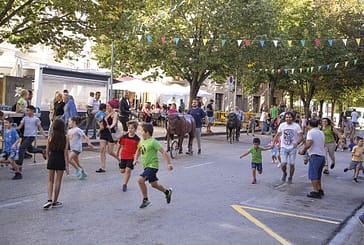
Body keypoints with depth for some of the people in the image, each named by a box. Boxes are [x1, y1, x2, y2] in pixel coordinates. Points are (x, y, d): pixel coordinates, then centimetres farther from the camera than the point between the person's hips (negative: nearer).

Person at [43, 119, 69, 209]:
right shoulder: (65, 138, -8)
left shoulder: (50, 137, -4)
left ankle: (49, 200, -4)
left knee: (50, 181, 12)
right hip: (61, 161, -1)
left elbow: (47, 151, 2)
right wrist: (67, 166, -6)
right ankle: (55, 202, 16)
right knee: (58, 181, 8)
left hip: (51, 159, 1)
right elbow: (65, 153, -9)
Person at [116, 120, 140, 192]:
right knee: (122, 171, 7)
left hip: (132, 157, -3)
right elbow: (120, 145, 11)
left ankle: (125, 184, 4)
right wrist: (117, 153, 18)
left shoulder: (137, 139, -10)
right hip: (124, 156, 3)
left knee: (128, 170, -9)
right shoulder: (124, 137, -3)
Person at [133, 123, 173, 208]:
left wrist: (168, 164, -24)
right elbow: (138, 150, 24)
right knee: (154, 184, 19)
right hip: (146, 166, 9)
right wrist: (135, 159, 9)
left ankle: (145, 200, -6)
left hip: (152, 166, -9)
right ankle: (167, 192, 43)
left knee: (140, 179, -22)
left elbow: (163, 152, -20)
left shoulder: (153, 142, -19)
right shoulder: (142, 140, 5)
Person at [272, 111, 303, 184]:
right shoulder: (282, 125, 2)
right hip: (284, 147, 1)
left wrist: (297, 143, -26)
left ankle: (290, 178, 26)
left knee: (292, 164, 2)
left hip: (292, 148, -1)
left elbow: (301, 136, -7)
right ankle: (284, 173, 23)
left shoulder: (296, 126, -5)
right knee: (283, 164, -10)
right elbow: (277, 135, 14)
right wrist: (273, 142, 3)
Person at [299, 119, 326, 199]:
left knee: (313, 175, -3)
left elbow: (309, 143, -21)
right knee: (318, 175, 20)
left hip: (315, 156, -8)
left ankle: (316, 192, -4)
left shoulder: (311, 132, -8)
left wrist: (303, 150, -9)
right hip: (322, 155, 8)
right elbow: (323, 145, 20)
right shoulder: (321, 133, 16)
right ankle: (320, 190, 24)